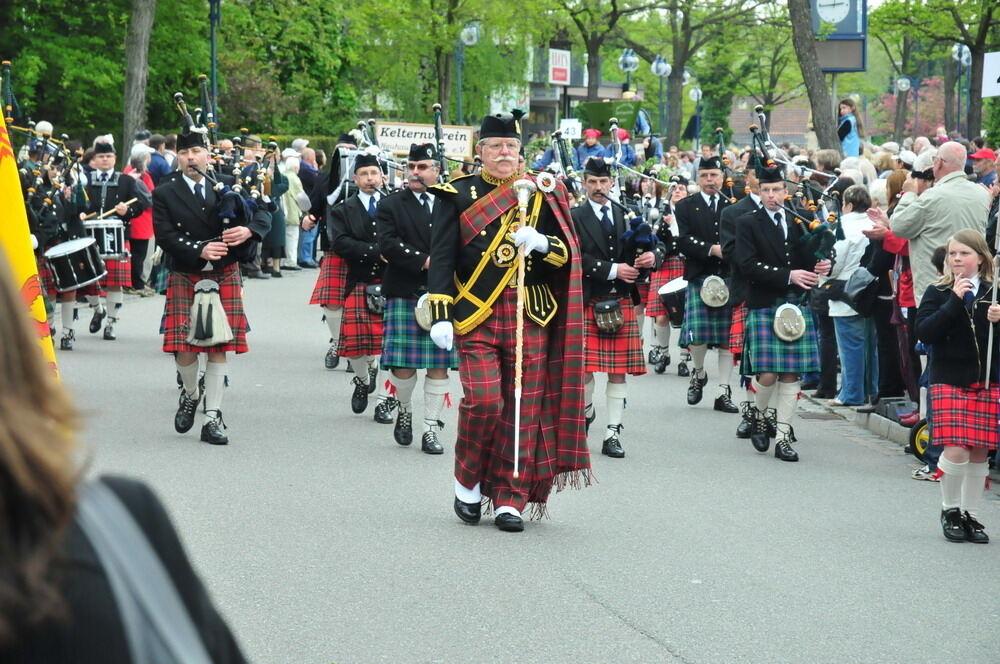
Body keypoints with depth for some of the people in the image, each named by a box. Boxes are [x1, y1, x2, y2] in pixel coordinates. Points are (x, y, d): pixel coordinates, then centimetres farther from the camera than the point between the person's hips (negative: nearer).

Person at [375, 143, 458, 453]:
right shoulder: (391, 205, 5)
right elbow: (388, 245, -8)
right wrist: (423, 261, -15)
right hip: (404, 296, -2)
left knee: (439, 366, 1)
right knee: (403, 366, -4)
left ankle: (431, 430, 8)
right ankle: (404, 409, 25)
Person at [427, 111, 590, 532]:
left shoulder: (542, 196, 11)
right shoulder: (458, 195, 5)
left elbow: (566, 256, 9)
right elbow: (441, 258, 0)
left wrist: (541, 243, -13)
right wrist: (441, 316, -9)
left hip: (531, 319, 2)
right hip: (476, 317, -2)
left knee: (524, 411, 0)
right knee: (484, 401, -14)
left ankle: (510, 500, 8)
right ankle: (467, 482, 9)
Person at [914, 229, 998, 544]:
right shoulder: (937, 293, 1)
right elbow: (924, 332, -12)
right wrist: (954, 301, -17)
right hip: (949, 381, -2)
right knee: (955, 451, -12)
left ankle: (970, 514, 18)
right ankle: (949, 509, 10)